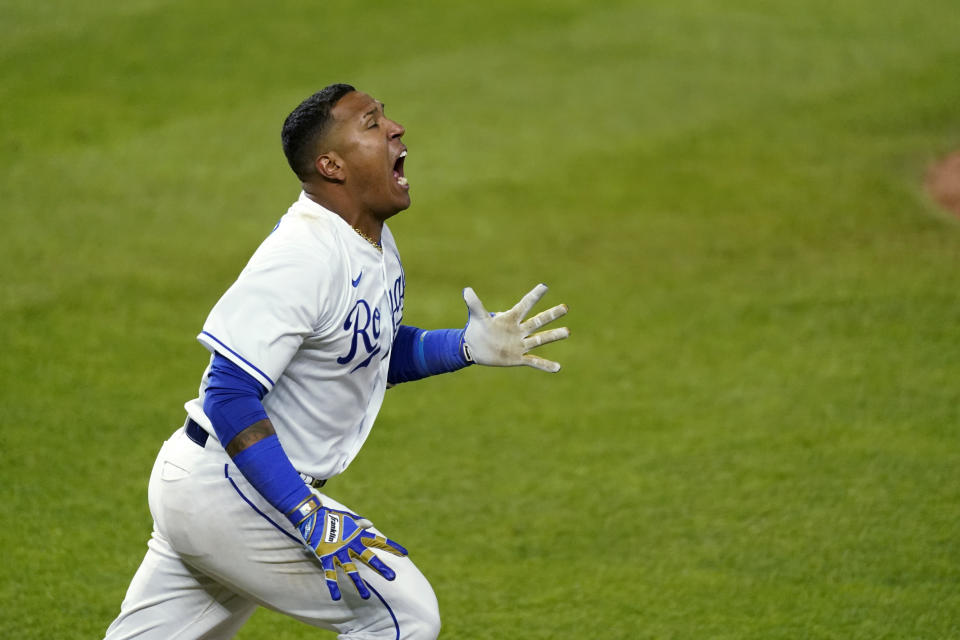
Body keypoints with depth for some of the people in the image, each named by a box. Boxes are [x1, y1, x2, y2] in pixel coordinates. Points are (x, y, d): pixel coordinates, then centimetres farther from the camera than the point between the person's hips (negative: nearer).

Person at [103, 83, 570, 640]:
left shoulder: (374, 241, 8)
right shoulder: (302, 257, -23)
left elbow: (374, 353, 22)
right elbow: (230, 394, -26)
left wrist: (466, 347, 4)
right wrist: (309, 516, -29)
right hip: (228, 490, -10)